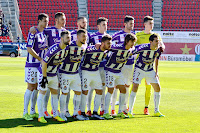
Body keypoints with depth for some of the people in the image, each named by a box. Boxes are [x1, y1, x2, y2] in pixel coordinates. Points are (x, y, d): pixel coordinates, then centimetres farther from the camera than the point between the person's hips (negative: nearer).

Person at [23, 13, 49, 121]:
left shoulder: (45, 33, 11)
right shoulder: (33, 33, -12)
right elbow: (29, 49, -18)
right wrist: (40, 59, -18)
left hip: (41, 64, 7)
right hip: (32, 64, -7)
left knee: (36, 88, 10)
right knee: (30, 88, -6)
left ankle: (32, 112, 17)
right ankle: (25, 113, -1)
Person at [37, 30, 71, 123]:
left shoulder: (67, 48, -5)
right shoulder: (54, 49, -28)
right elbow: (44, 63, -24)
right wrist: (44, 77, -22)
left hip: (54, 74, 7)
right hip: (44, 73, -7)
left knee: (55, 93, 10)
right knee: (42, 93, -3)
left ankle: (55, 115, 19)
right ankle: (40, 116, 2)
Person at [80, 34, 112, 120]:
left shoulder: (106, 51, -5)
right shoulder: (91, 49, -27)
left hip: (96, 72, 7)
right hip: (86, 71, -7)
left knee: (99, 91, 4)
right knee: (85, 91, -5)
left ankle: (95, 113, 11)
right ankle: (82, 113, 6)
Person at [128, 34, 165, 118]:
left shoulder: (159, 49, -11)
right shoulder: (143, 47, -27)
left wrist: (156, 72, 8)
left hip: (150, 70, 5)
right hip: (139, 69, -5)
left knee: (157, 88, 1)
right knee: (135, 87, -17)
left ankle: (156, 111, 15)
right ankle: (130, 111, -9)